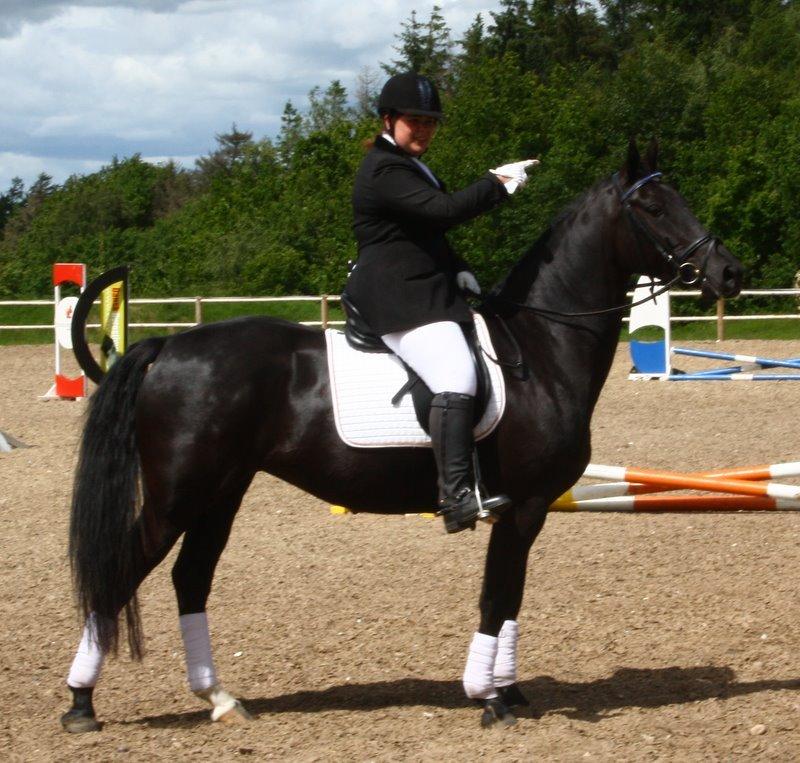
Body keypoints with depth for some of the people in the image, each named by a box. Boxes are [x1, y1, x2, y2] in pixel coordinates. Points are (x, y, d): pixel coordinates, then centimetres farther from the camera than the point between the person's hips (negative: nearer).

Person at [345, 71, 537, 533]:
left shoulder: (409, 167, 23)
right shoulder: (386, 171, -14)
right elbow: (444, 210, -26)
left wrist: (457, 270, 13)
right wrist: (499, 184, -19)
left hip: (427, 292, 12)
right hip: (398, 300, -12)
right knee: (456, 378, -28)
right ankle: (456, 496, -37)